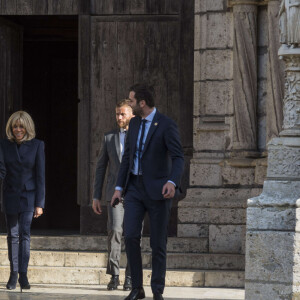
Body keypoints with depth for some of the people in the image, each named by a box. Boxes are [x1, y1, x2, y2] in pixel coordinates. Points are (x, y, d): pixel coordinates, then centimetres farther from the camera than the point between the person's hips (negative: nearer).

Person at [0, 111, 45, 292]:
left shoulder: (37, 145, -2)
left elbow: (40, 175, -2)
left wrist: (40, 203, -5)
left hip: (29, 196, -2)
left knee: (25, 234, -11)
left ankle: (23, 274, -12)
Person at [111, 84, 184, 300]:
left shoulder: (166, 125, -10)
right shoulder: (134, 123, 11)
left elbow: (178, 158, -16)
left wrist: (172, 182, -32)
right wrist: (119, 187, 12)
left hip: (157, 190, -5)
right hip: (135, 188, 5)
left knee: (158, 243, 1)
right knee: (130, 236, -9)